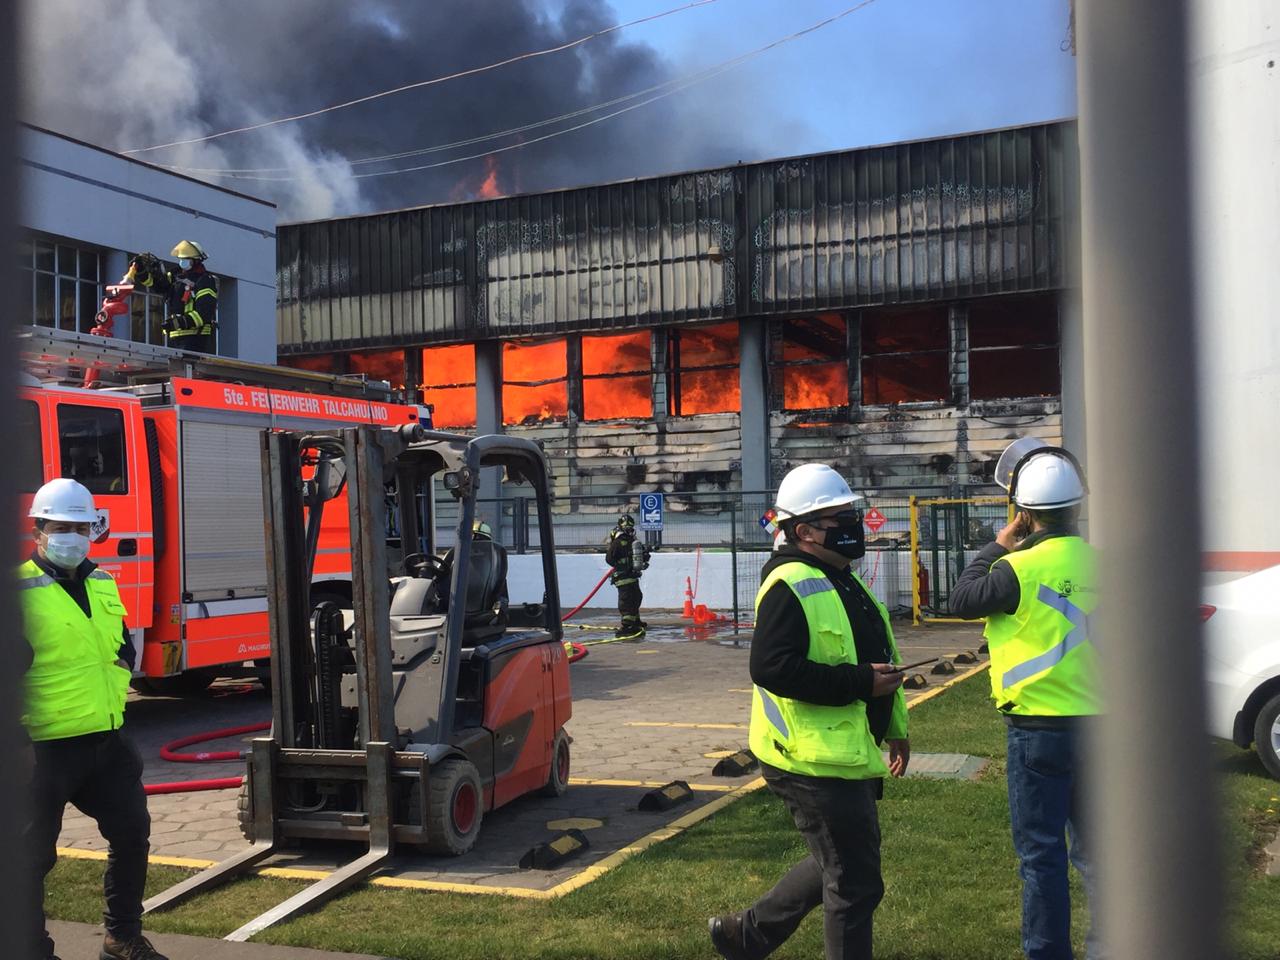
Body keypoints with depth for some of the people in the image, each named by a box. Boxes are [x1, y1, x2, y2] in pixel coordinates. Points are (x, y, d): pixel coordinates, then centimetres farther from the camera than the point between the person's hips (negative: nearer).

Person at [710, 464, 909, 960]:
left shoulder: (843, 581, 16)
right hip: (814, 759, -10)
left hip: (849, 754, 10)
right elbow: (772, 667, -28)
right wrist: (862, 682, -25)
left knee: (837, 865, 21)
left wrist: (894, 729, 24)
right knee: (855, 882, -2)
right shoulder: (790, 585, -18)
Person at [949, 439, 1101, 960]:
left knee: (1041, 851, 4)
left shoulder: (1020, 568, -18)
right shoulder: (1096, 562, 0)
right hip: (1095, 722, 6)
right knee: (1092, 840, 19)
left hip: (1039, 727, -6)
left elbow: (961, 600, -3)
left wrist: (997, 547, 7)